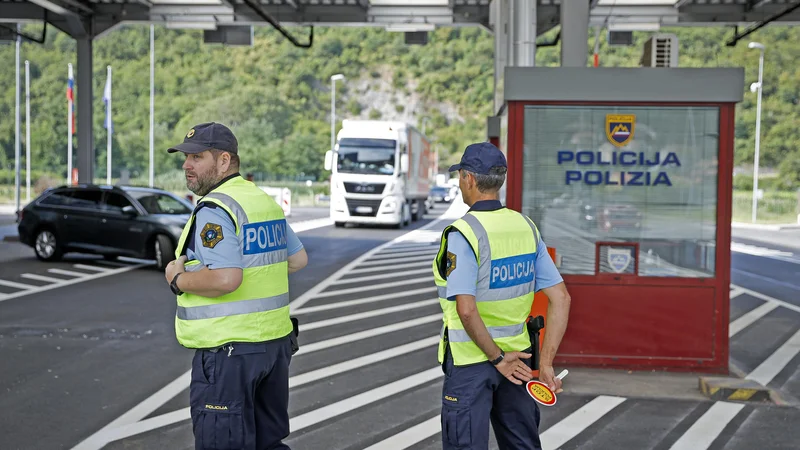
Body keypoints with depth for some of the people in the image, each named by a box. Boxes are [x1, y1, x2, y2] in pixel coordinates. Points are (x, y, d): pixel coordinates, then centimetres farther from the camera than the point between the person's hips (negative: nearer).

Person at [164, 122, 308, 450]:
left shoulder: (214, 208, -16)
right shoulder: (266, 202, 11)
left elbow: (225, 279, -28)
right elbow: (298, 259, 20)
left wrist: (178, 279, -13)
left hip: (228, 351, -9)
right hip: (275, 342, 9)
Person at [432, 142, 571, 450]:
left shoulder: (462, 233, -17)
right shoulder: (526, 227, 2)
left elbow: (466, 310, -26)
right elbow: (561, 298, 1)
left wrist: (498, 358, -14)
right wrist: (546, 364, 0)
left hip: (470, 362, -6)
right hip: (517, 355, 6)